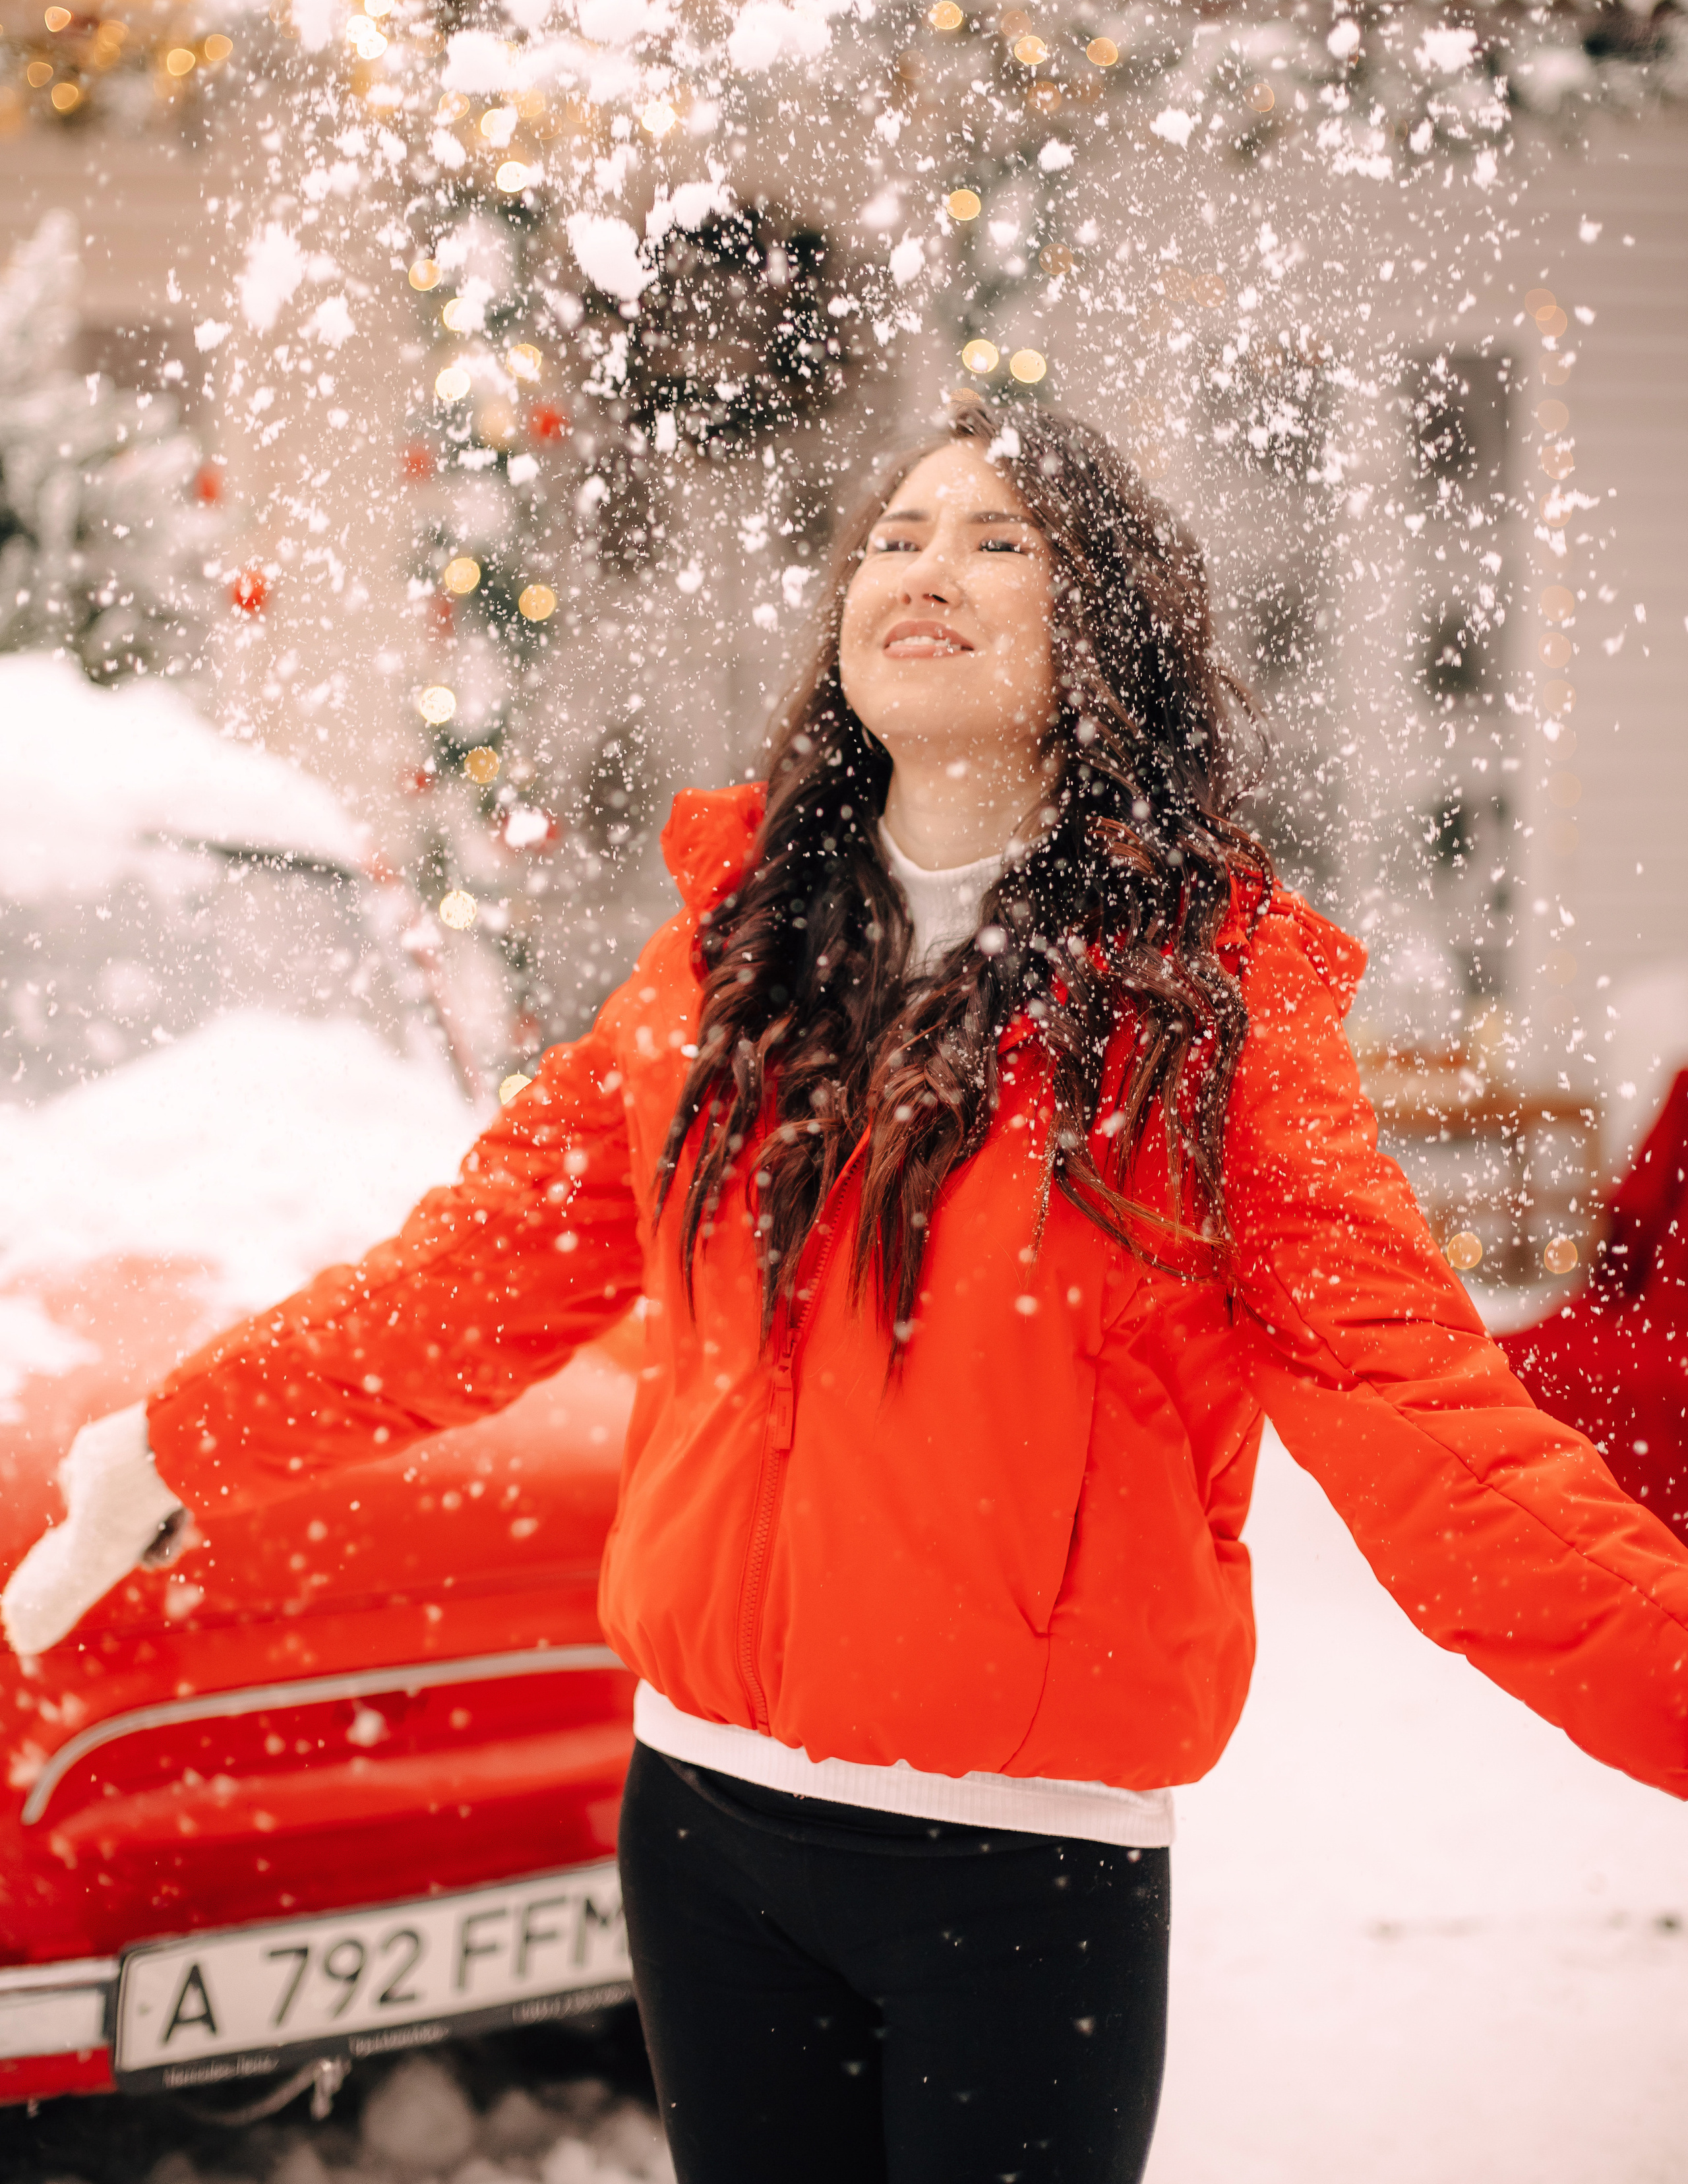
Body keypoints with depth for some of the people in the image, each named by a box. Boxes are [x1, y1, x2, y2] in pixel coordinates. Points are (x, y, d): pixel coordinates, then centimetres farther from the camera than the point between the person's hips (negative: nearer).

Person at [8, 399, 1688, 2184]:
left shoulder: (1205, 996, -6)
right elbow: (484, 1265, 13)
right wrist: (172, 1451, 13)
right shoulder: (740, 949, 6)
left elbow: (1412, 1409, -14)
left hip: (1027, 1866, -4)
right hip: (708, 1825, 4)